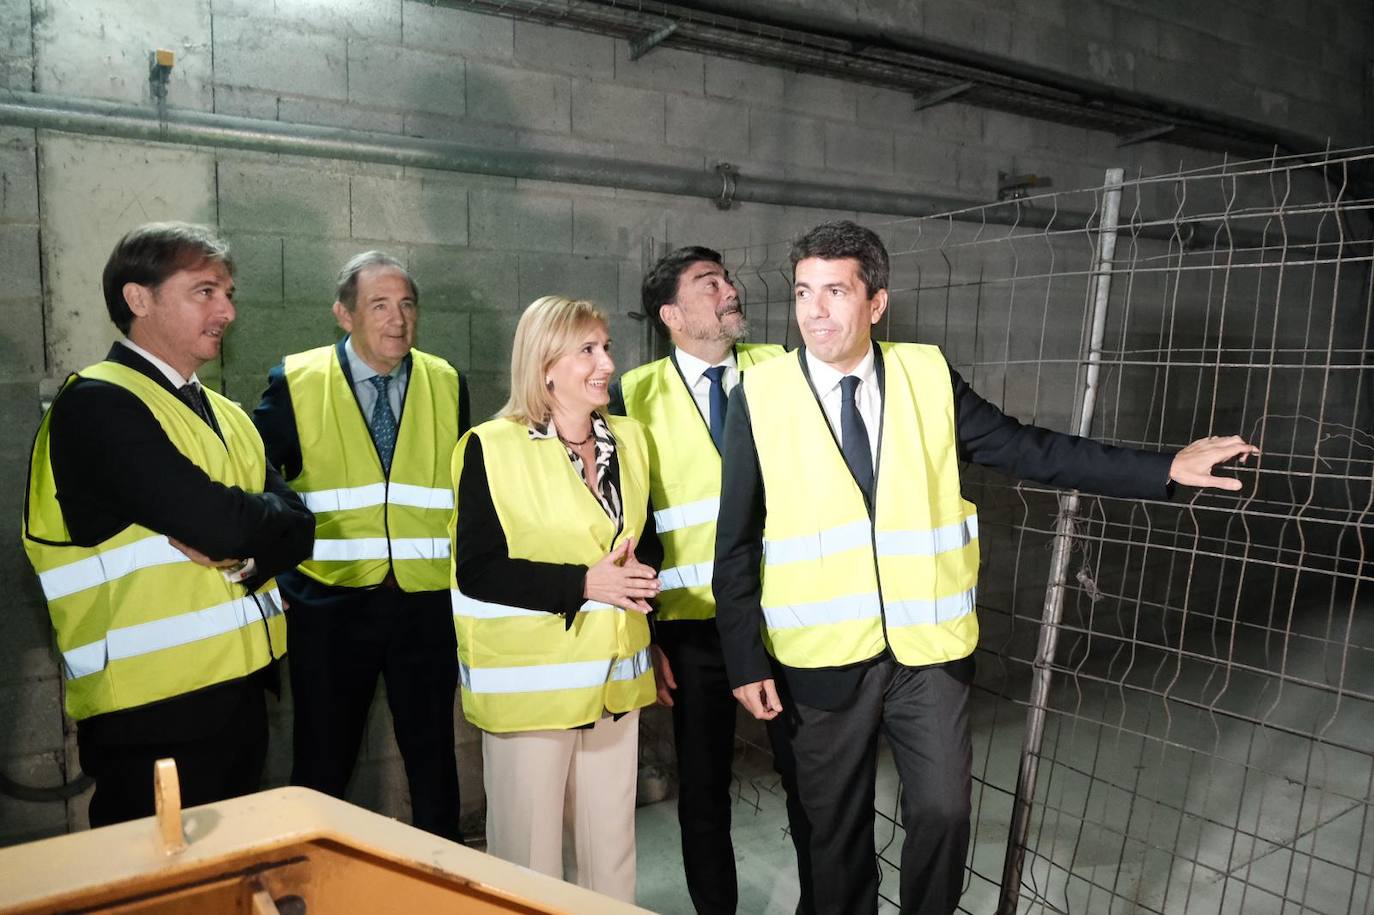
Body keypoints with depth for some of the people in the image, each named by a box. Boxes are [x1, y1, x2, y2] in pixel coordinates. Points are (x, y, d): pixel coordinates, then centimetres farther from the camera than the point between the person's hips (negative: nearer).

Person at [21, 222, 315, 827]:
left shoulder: (225, 415, 14)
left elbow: (295, 524, 3)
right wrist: (249, 527, -3)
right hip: (153, 708, -7)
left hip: (240, 690, 8)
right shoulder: (96, 405, -12)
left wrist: (242, 555, -16)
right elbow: (222, 524, -23)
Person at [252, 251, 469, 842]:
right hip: (330, 601, -1)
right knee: (322, 765, 13)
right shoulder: (296, 383, -3)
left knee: (432, 756, 13)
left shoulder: (446, 385, 4)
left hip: (426, 601, 2)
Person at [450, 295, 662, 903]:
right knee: (529, 852, 9)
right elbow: (476, 569, -13)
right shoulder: (491, 448, -9)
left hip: (614, 673, 5)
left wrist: (643, 569, -7)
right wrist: (582, 584, -20)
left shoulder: (629, 441, 7)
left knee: (613, 845, 15)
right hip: (529, 676, -4)